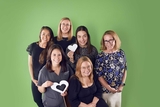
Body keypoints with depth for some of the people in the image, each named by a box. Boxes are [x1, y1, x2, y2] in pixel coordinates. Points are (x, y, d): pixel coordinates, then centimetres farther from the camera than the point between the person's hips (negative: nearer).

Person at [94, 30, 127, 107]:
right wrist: (109, 88, -13)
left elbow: (125, 69, 5)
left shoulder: (121, 53, -2)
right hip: (106, 90, -4)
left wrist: (122, 85, -2)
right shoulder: (101, 56, -15)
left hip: (118, 89, 4)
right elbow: (99, 75, -14)